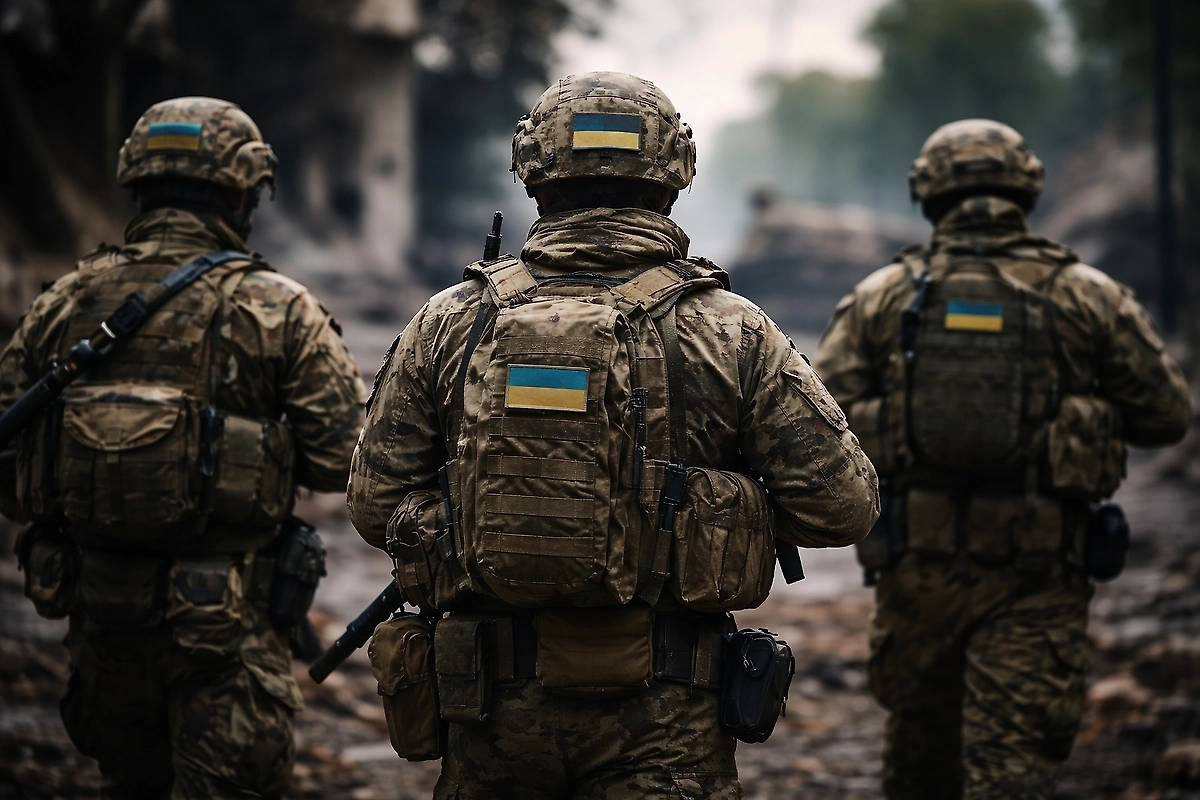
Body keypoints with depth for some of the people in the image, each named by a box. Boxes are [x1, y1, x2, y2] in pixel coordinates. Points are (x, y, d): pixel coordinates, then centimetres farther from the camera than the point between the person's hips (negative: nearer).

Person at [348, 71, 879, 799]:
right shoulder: (730, 331, -5)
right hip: (662, 716, -2)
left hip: (497, 698, 2)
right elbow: (842, 505, -6)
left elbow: (376, 503, 3)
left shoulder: (453, 322, 0)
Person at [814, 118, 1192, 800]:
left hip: (918, 561, 2)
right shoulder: (1090, 297, 1)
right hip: (1039, 569, -2)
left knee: (921, 740, 21)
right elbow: (1168, 415, 4)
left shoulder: (883, 296, 2)